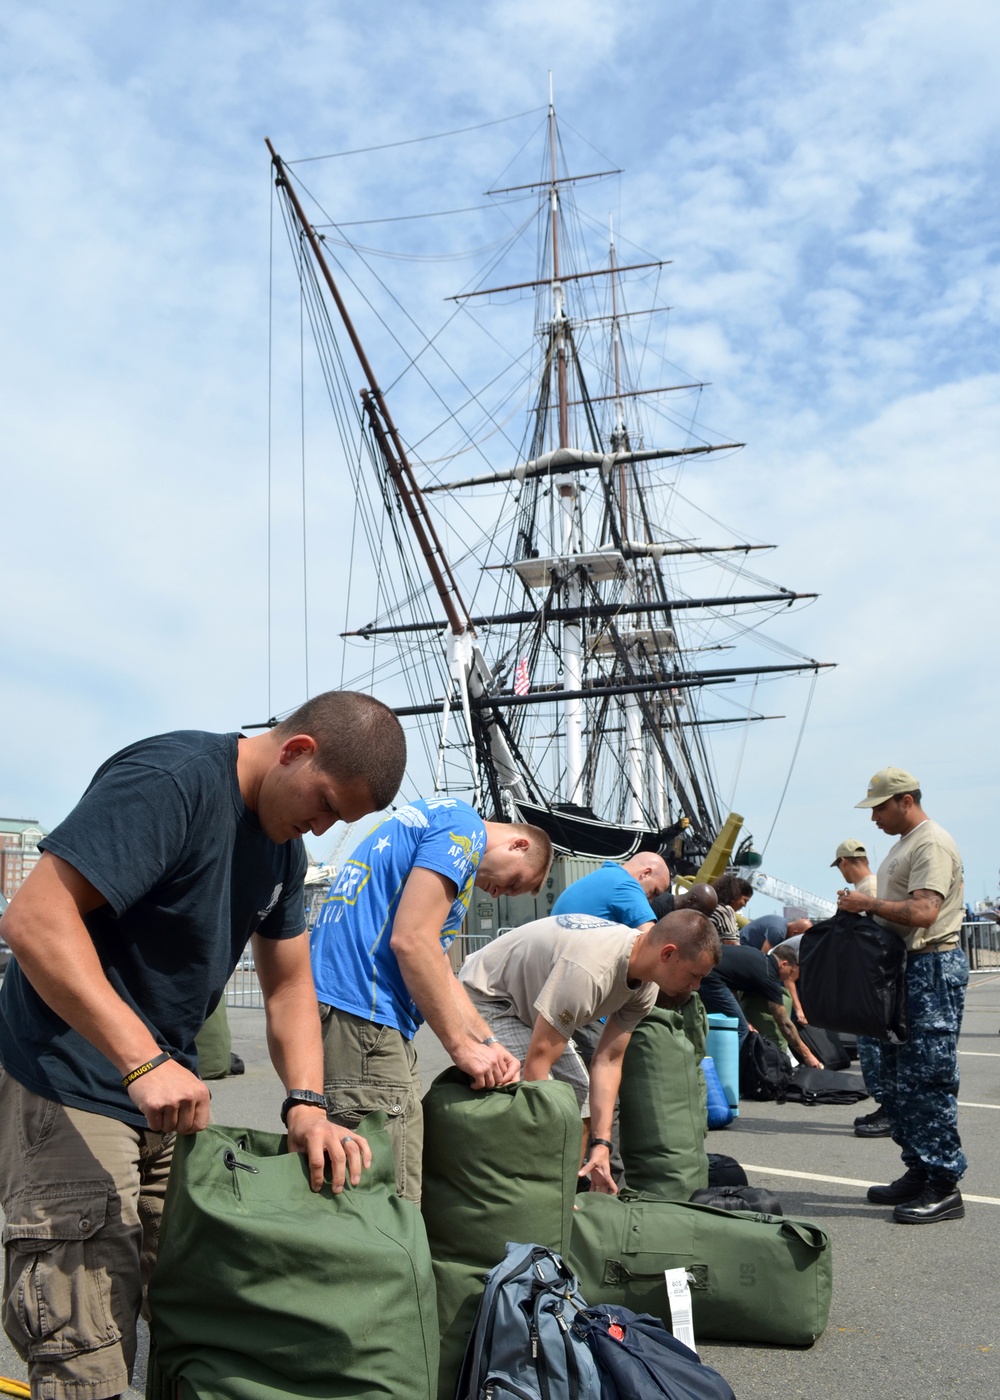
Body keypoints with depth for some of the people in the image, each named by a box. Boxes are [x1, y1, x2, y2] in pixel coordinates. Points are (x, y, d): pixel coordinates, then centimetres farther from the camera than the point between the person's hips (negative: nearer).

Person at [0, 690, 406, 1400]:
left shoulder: (284, 846, 7)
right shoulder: (171, 777, -22)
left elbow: (290, 984, 10)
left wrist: (307, 1104, -6)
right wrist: (144, 1061, -33)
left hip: (168, 1096, 9)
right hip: (70, 1090, -8)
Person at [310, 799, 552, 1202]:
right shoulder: (463, 825, -5)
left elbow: (436, 968, 25)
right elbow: (411, 941, -16)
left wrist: (488, 1043, 17)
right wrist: (463, 1045, -8)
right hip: (359, 1019, -11)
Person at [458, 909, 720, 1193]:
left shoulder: (646, 985, -10)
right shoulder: (589, 969, -39)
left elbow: (608, 1061, -7)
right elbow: (536, 1064, -37)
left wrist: (601, 1144, -14)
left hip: (529, 996, 9)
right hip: (486, 997, -9)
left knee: (580, 1091, 3)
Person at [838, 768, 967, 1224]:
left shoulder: (932, 844, -14)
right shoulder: (905, 844, 18)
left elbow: (923, 912, -25)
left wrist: (866, 903, -16)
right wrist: (863, 909, 8)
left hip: (933, 969, -11)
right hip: (903, 968, 11)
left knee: (927, 1080, -8)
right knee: (898, 1079, 13)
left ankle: (944, 1186, -1)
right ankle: (919, 1172, 22)